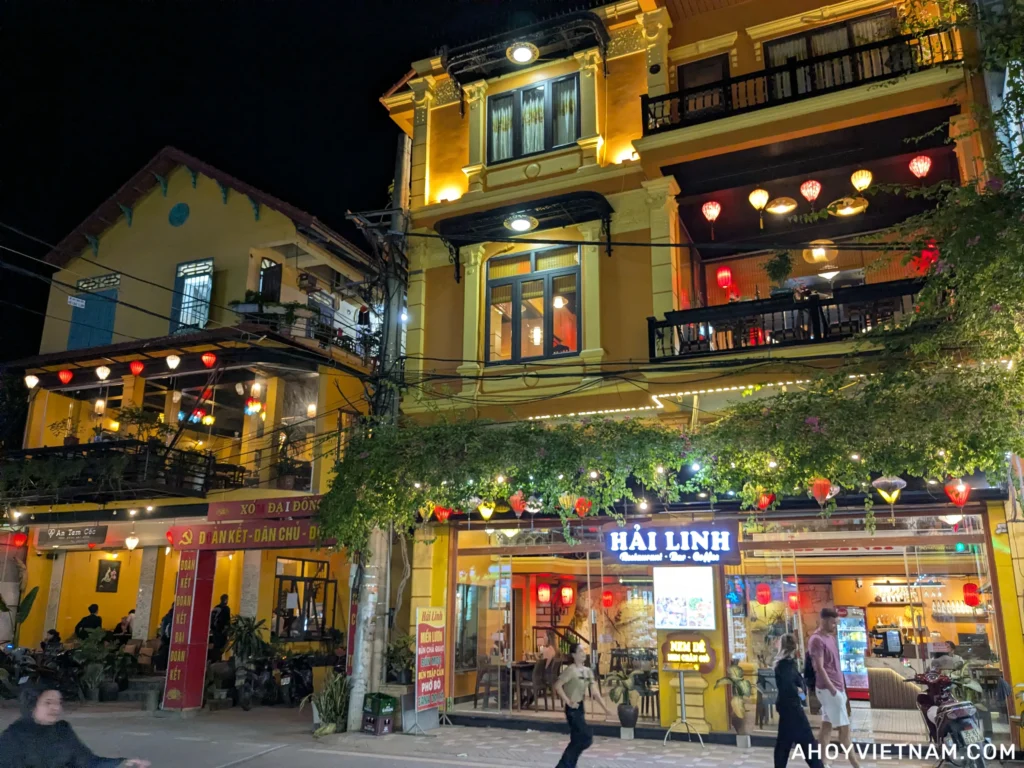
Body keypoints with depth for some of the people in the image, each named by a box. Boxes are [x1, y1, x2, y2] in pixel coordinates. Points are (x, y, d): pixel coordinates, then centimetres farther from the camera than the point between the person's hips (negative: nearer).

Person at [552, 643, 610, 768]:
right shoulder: (571, 670, -15)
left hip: (580, 708, 8)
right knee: (587, 737, -10)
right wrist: (568, 701, -24)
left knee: (577, 741, 11)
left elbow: (594, 692, 8)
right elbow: (557, 685, -22)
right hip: (573, 709, -8)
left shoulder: (588, 671, 9)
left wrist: (604, 707, 0)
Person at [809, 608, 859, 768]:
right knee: (844, 727, -2)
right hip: (828, 689, -9)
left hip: (837, 687, 9)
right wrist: (832, 689, -21)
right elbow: (819, 668, -19)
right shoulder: (817, 640, -16)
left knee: (827, 726, 10)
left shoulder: (831, 637, 13)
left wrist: (842, 686, 16)